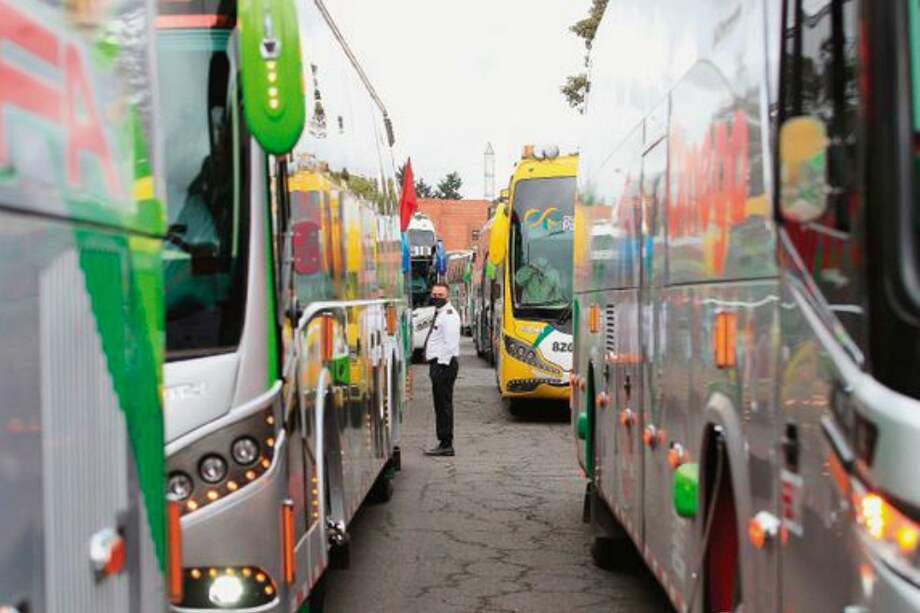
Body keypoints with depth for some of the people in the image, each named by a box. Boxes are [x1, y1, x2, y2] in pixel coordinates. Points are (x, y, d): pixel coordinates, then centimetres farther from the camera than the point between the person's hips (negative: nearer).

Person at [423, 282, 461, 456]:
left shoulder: (449, 315, -13)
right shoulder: (439, 313, 19)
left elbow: (451, 343, -20)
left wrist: (441, 365, -21)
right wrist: (435, 366, 18)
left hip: (443, 364, -10)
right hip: (438, 363, 10)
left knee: (444, 405, -7)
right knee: (441, 405, 12)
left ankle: (446, 445, -3)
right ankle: (444, 443, 17)